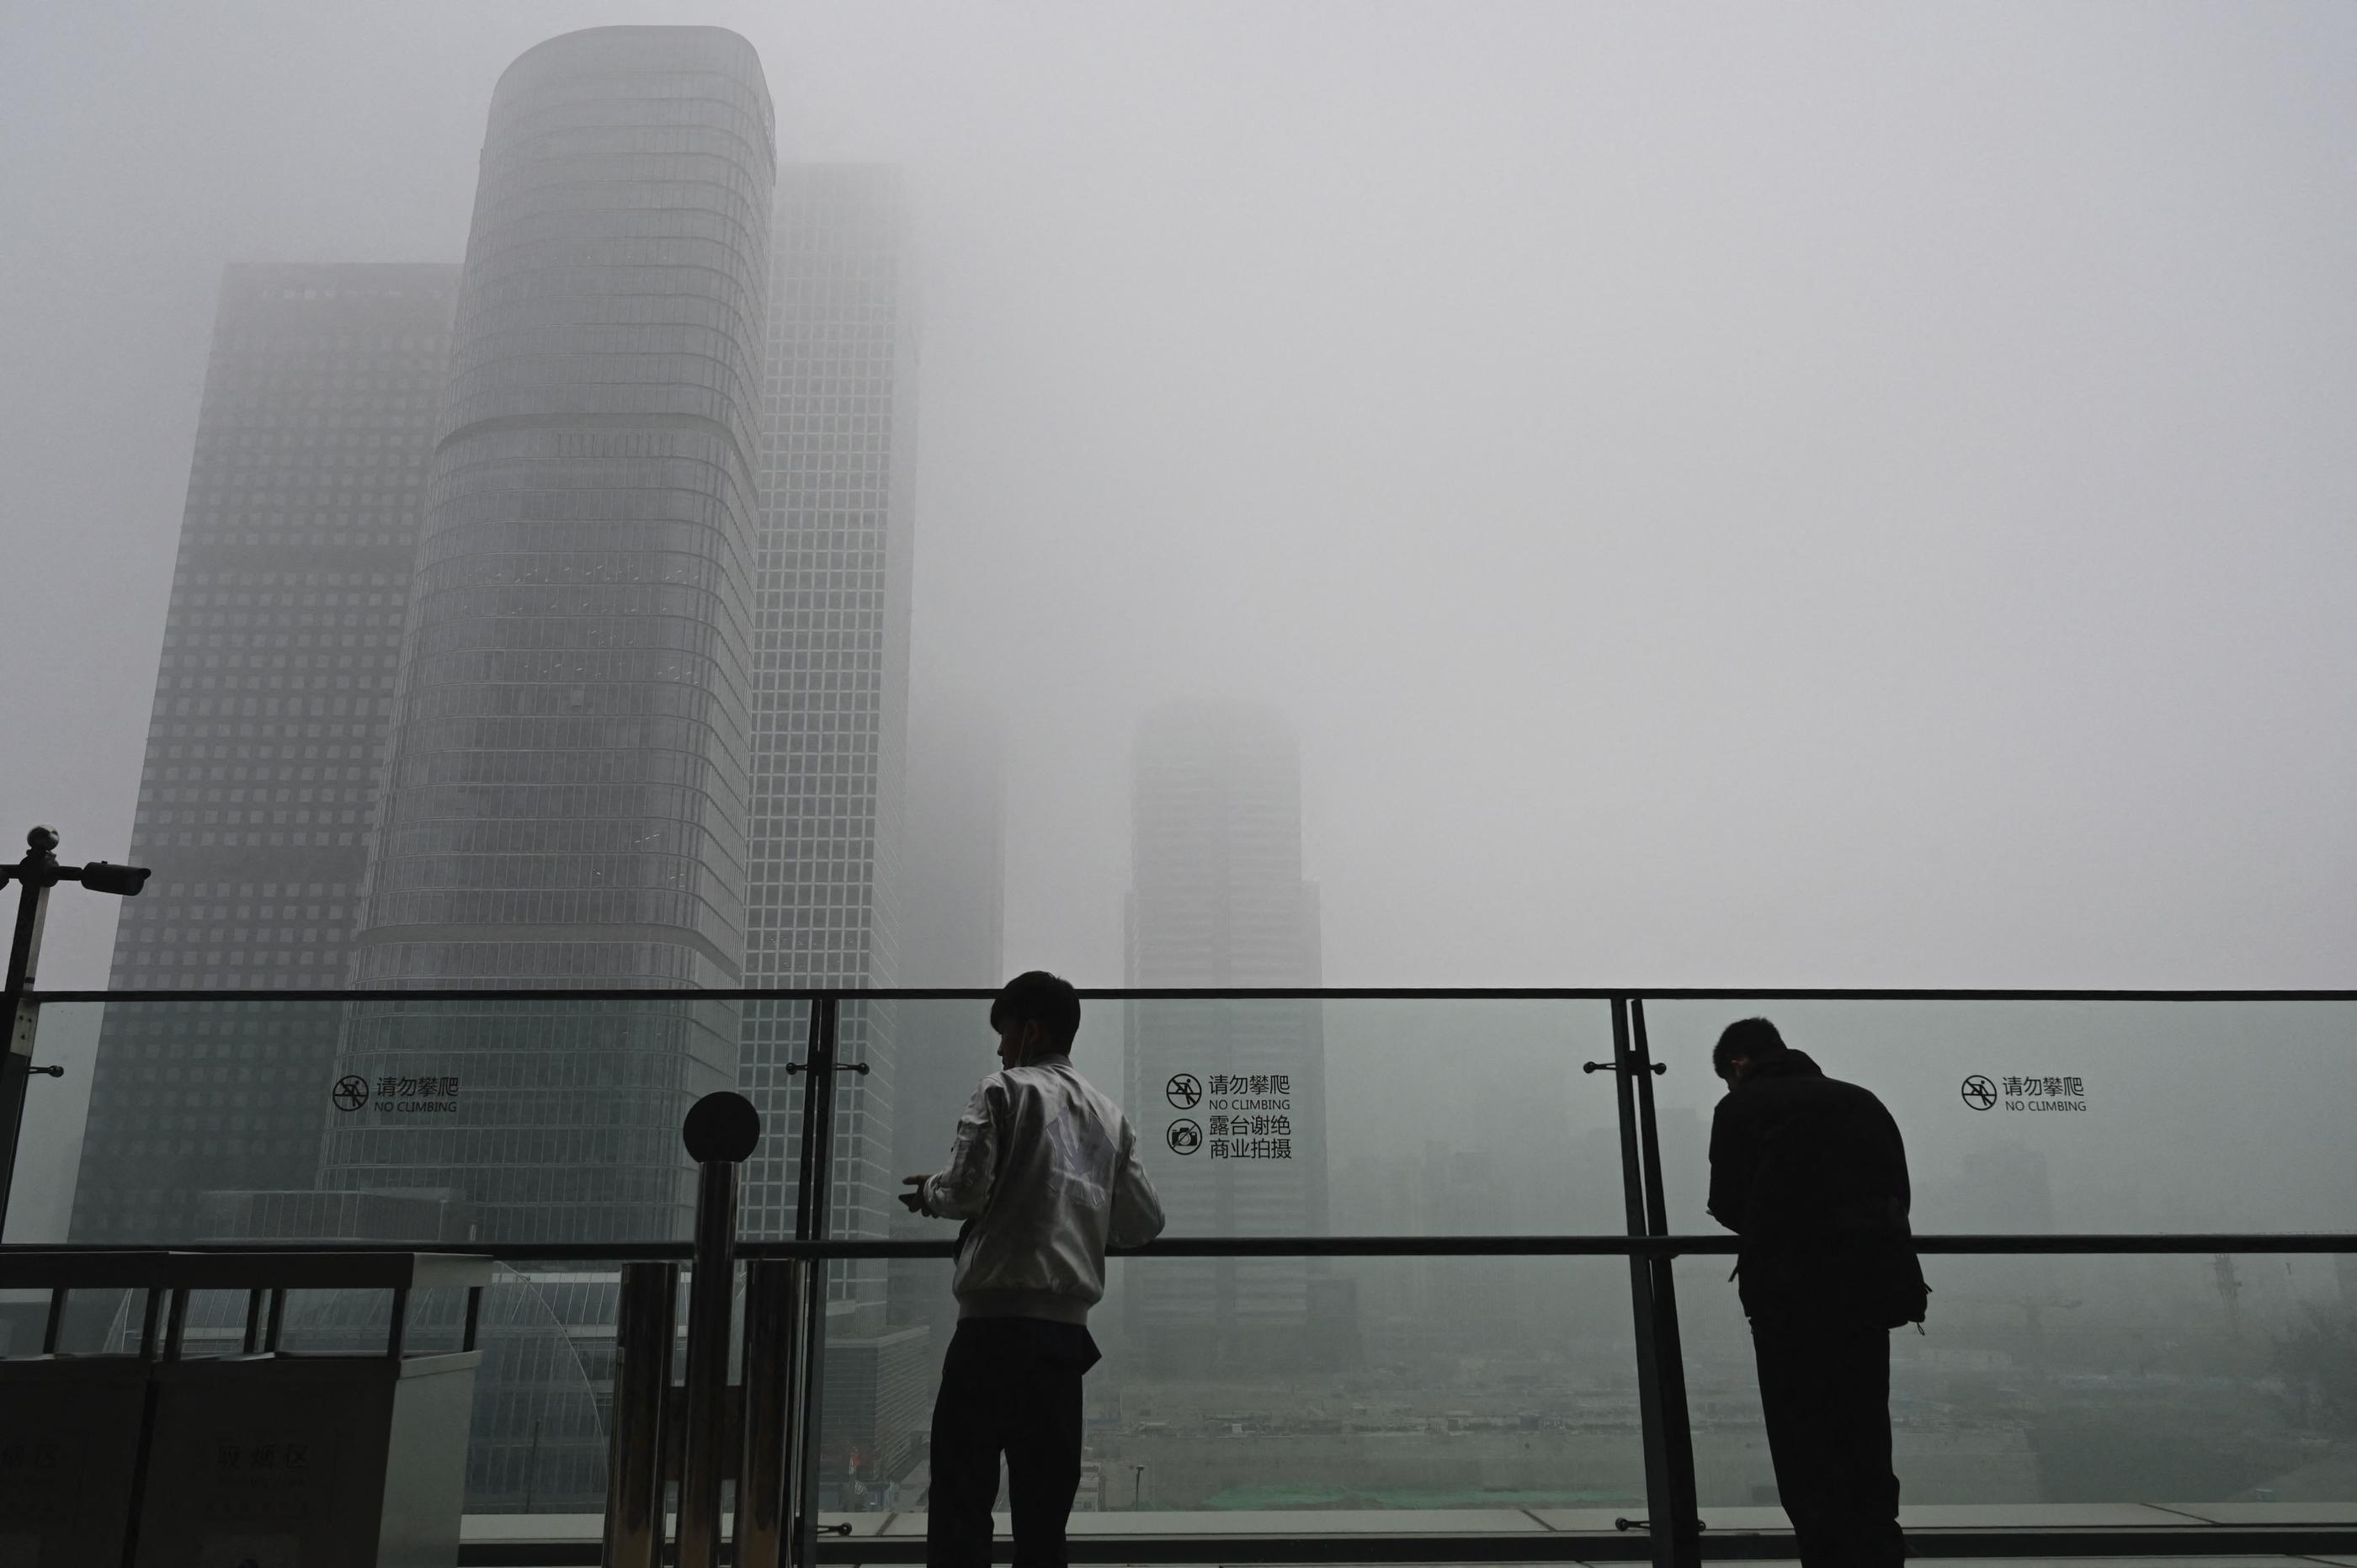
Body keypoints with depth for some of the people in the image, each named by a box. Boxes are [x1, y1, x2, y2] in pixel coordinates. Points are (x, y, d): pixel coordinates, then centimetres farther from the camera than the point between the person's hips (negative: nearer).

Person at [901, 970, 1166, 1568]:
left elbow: (967, 1190, -10)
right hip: (1067, 1328, 5)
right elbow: (1144, 1222, 13)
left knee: (962, 1501, -4)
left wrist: (928, 1192, 10)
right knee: (1043, 1510, 9)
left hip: (997, 1320, -5)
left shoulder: (1004, 1091, 1)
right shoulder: (1111, 1116, 16)